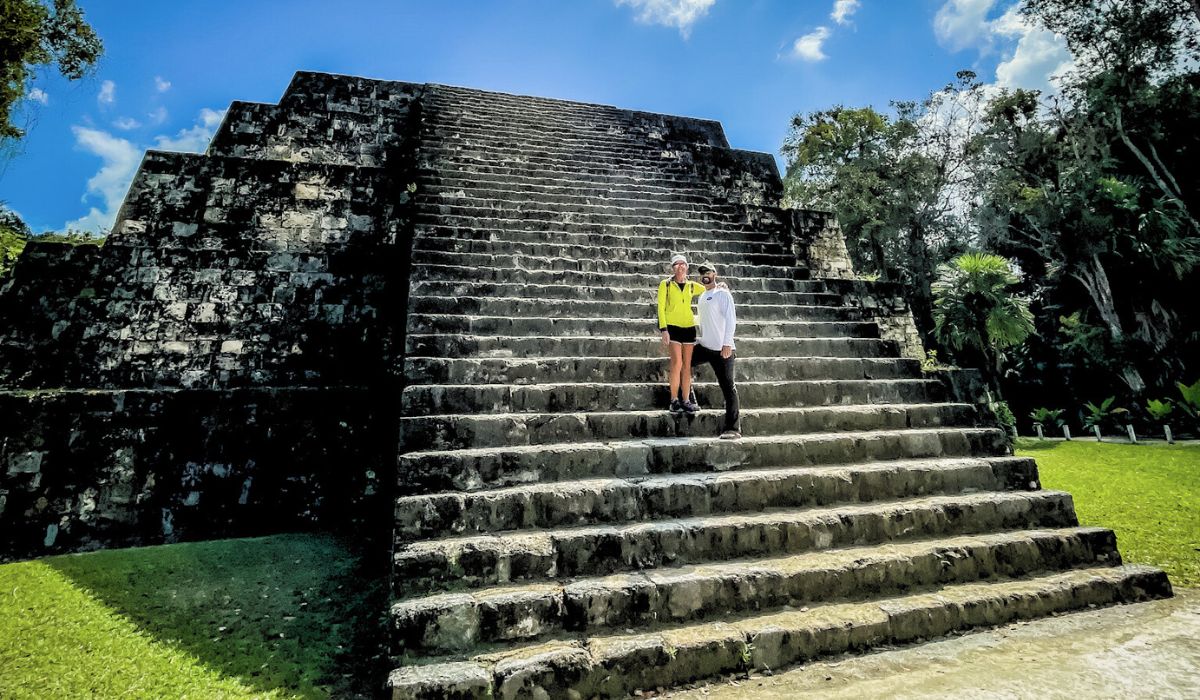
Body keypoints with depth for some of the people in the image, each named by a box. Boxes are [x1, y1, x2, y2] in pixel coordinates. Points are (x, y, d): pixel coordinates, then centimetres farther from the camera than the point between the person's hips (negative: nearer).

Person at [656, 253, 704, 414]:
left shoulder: (692, 286, 10)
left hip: (689, 328, 4)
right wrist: (663, 329, -13)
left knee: (687, 365, 4)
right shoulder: (665, 284, 0)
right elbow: (661, 308, -4)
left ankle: (686, 401, 9)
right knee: (677, 363, -14)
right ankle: (674, 400, -4)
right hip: (672, 327, -4)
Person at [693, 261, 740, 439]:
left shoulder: (723, 294, -6)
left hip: (722, 349, -8)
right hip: (704, 346, 8)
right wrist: (700, 338, 17)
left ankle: (732, 428, -4)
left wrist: (727, 343, -23)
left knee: (728, 387, -6)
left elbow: (731, 319, -15)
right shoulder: (702, 296, 16)